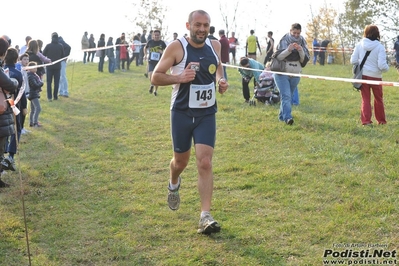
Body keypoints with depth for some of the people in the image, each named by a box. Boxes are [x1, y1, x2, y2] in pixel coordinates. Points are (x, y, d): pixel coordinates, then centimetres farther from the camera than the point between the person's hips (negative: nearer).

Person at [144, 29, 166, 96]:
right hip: (151, 61, 0)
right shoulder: (150, 42, 1)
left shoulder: (162, 43, -2)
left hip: (159, 62, 0)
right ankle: (152, 85, 17)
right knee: (151, 75, -16)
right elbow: (145, 48, 21)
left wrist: (162, 52, -13)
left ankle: (155, 90, 24)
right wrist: (146, 54, 10)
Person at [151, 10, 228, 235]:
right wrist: (179, 77, -27)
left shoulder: (215, 46, 2)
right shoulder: (176, 48, -12)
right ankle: (174, 184, 51)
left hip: (207, 114, 2)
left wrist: (221, 81, 3)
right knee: (181, 161, 15)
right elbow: (156, 77, -9)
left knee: (205, 162, -11)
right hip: (182, 113, -2)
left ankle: (206, 216, -11)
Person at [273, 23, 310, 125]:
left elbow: (304, 60, 1)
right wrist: (288, 50, -22)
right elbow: (278, 57, -8)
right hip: (282, 73, -4)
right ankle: (288, 117, -25)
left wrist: (301, 51, -18)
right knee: (286, 96, -16)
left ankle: (282, 116, 25)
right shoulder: (284, 41, -4)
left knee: (289, 96, 11)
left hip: (295, 75, 4)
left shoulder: (302, 42, 5)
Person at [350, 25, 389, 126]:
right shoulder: (380, 47, -13)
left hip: (363, 75, 2)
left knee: (365, 99, 9)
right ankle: (381, 120, 27)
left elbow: (353, 61, -1)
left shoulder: (359, 45, -5)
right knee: (378, 99, 16)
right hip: (376, 76, -1)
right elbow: (382, 65, -17)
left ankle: (366, 120, 0)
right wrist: (387, 68, 5)